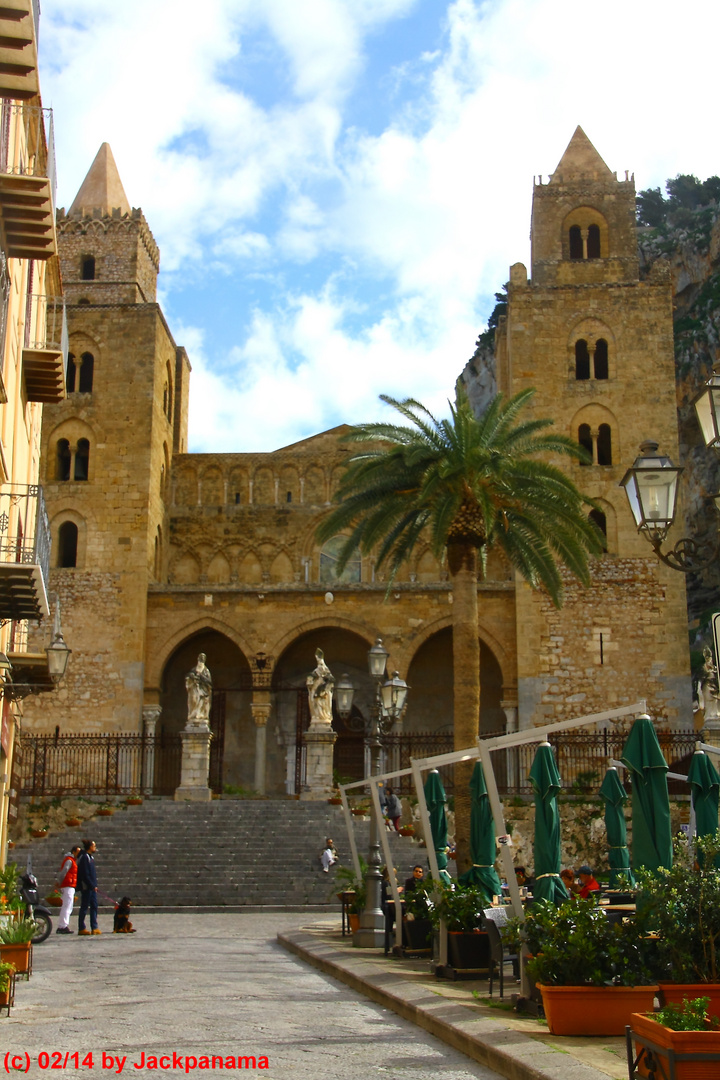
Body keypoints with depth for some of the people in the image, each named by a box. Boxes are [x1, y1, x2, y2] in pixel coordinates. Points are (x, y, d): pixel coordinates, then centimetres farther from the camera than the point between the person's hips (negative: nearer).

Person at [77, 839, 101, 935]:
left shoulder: (91, 857, 15)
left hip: (92, 887, 9)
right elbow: (85, 874, -19)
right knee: (84, 907, -2)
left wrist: (94, 885, 12)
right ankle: (81, 928, 4)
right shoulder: (84, 857, -14)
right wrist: (92, 886, -18)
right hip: (86, 887, -9)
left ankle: (94, 927, 10)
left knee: (94, 906, 8)